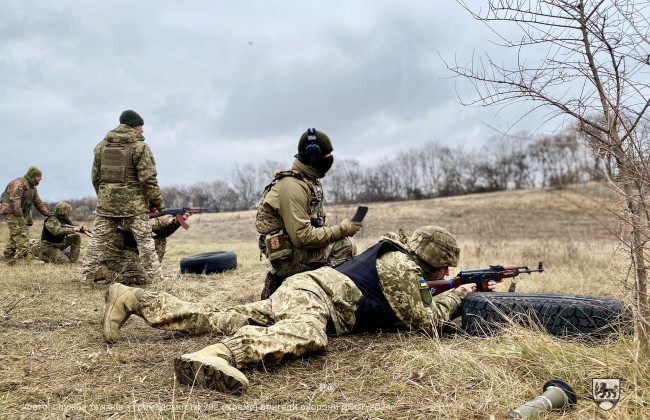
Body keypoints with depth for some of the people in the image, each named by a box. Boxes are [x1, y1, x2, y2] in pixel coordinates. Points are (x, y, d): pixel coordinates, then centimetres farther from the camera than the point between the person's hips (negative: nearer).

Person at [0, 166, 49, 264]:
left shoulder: (33, 188, 16)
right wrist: (20, 216, -29)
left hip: (21, 213, 10)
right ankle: (22, 256, -19)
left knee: (14, 237, 13)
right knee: (21, 235, -16)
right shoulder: (19, 183, -16)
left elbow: (38, 202, 19)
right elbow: (14, 200, -25)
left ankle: (9, 258, 20)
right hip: (11, 212, -10)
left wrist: (47, 213, 9)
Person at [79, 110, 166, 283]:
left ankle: (86, 276, 15)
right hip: (133, 203, -5)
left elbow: (95, 176, 14)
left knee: (98, 238, 11)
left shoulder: (102, 145, 11)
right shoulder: (139, 146, -7)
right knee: (145, 240, 3)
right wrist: (159, 203, -6)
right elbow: (148, 178, -13)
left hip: (106, 202, 5)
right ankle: (155, 277, 7)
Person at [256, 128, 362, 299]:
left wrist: (337, 231, 0)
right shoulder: (293, 187, -19)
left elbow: (316, 222, 17)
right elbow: (302, 236, -25)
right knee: (346, 246, -18)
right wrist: (341, 230, -17)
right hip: (288, 257, -10)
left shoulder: (310, 181, 12)